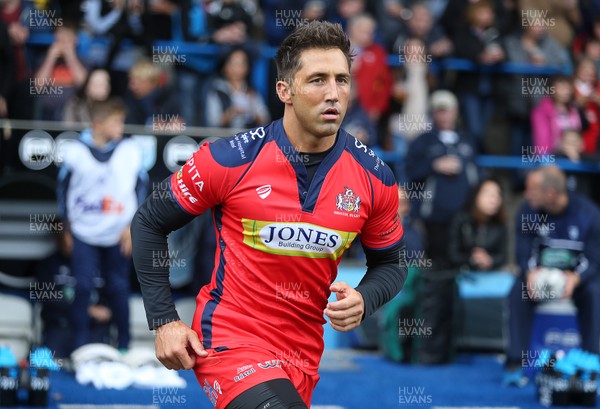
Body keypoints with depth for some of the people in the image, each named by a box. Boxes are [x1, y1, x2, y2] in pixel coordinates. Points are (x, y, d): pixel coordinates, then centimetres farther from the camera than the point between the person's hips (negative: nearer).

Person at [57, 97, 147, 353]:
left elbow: (140, 188, 4)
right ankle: (79, 348, 3)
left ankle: (123, 347, 17)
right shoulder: (75, 152, -4)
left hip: (118, 235, 1)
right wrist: (67, 230, 7)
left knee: (118, 289, 6)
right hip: (84, 233, -1)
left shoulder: (129, 151, -1)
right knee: (82, 288, -4)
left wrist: (133, 226, -3)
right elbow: (64, 188, 5)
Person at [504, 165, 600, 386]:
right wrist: (531, 273, -37)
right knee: (518, 292, -28)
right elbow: (524, 254, -13)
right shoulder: (527, 212, -14)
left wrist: (575, 278, -39)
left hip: (577, 275, -2)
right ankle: (515, 365, -24)